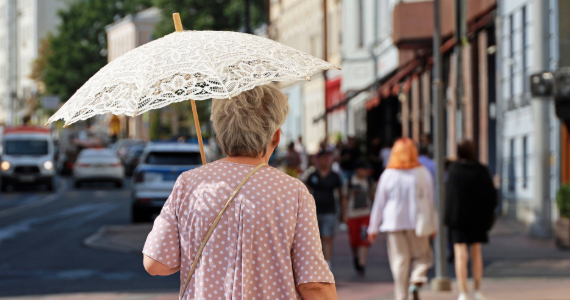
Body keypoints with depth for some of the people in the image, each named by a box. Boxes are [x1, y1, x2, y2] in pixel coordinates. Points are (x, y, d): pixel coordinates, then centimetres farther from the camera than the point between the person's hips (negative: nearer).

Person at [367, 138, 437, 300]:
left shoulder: (388, 175, -1)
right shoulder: (423, 173, -1)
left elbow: (379, 203, 3)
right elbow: (430, 202, 3)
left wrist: (373, 228, 11)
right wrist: (433, 225, 12)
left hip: (394, 223, 1)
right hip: (417, 222, 0)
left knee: (399, 261, 5)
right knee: (422, 256, 11)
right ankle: (417, 281, -17)